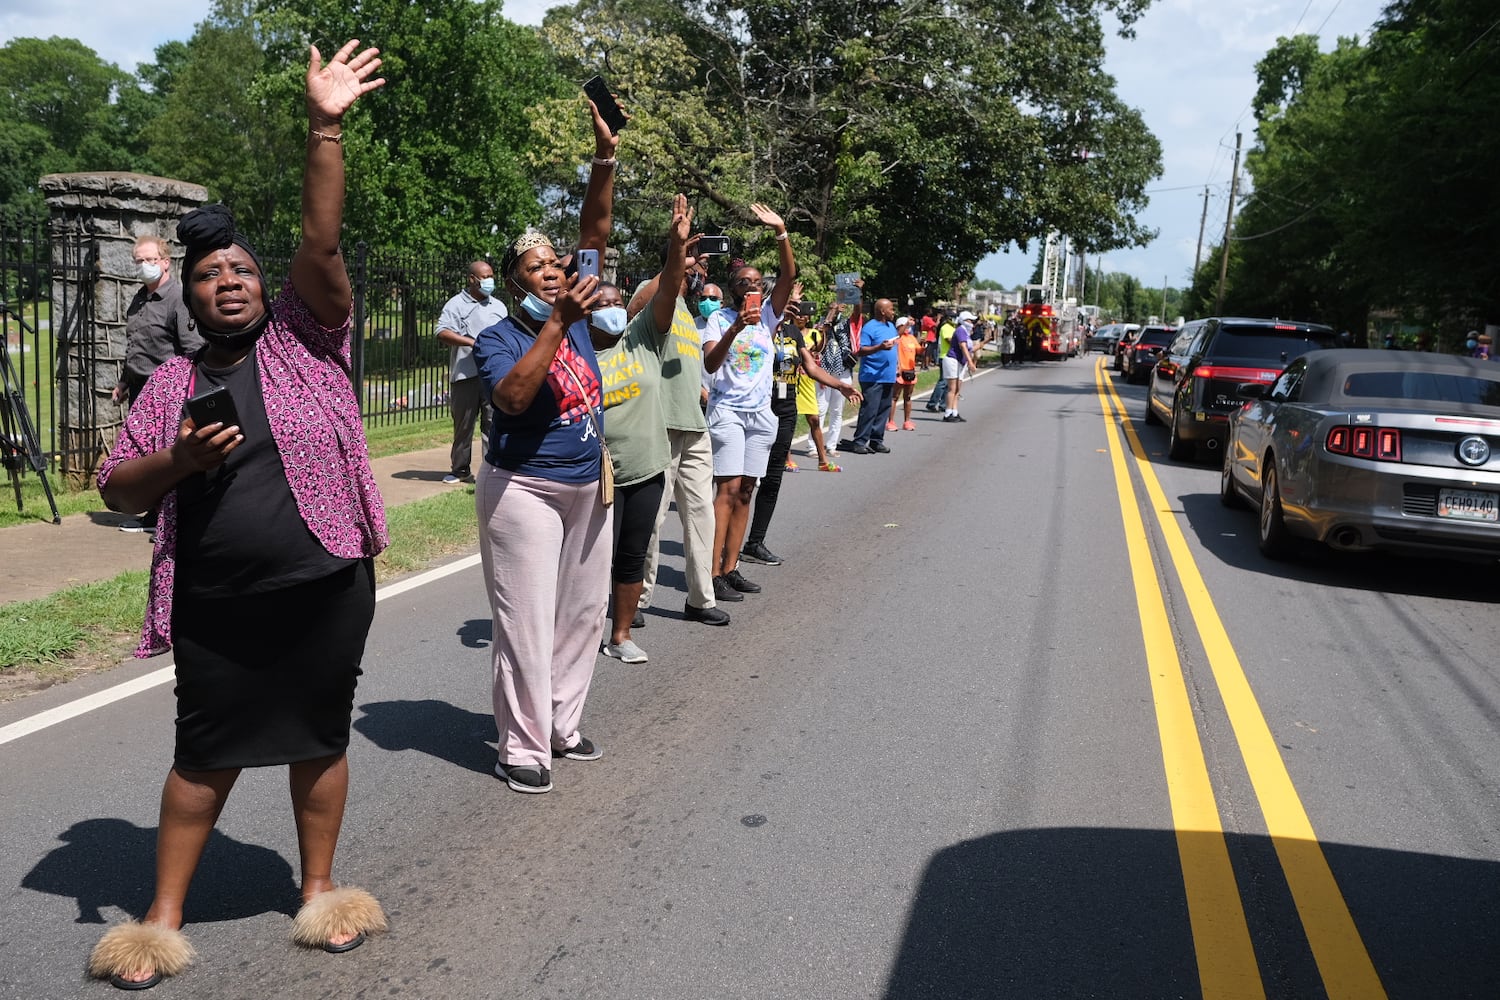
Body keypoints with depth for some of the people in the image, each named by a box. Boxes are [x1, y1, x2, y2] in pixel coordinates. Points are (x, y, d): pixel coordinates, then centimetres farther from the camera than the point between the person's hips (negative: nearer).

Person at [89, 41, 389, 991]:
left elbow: (322, 241, -11)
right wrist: (176, 462, -11)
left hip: (326, 589, -1)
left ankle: (320, 890, 29)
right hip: (214, 604, 2)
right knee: (206, 754, 9)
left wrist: (326, 128, -20)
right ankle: (164, 918, 25)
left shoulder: (305, 338, 2)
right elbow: (116, 487, 10)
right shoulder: (171, 383, 8)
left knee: (320, 738, 11)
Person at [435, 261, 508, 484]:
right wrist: (473, 343, -18)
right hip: (464, 373, -2)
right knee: (463, 424, 5)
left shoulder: (498, 306, 18)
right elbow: (443, 333, -10)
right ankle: (460, 469, 16)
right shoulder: (456, 304, 3)